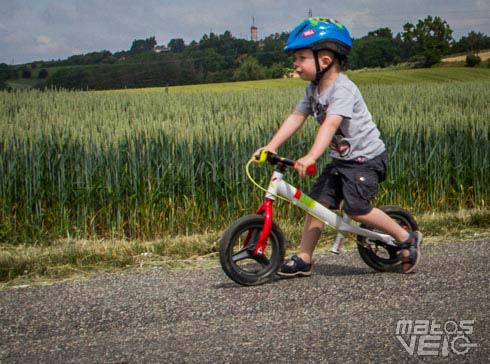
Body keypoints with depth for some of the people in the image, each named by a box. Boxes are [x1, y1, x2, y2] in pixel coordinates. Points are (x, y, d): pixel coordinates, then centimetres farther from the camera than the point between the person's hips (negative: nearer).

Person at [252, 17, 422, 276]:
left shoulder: (343, 89, -23)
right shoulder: (313, 89, 5)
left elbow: (331, 124, -36)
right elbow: (296, 118, 1)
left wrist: (312, 156, -47)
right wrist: (272, 146, -10)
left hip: (366, 157, -8)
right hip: (341, 159, 9)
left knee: (356, 208, -17)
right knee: (317, 201, 1)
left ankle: (406, 239, 1)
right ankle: (304, 259, 7)